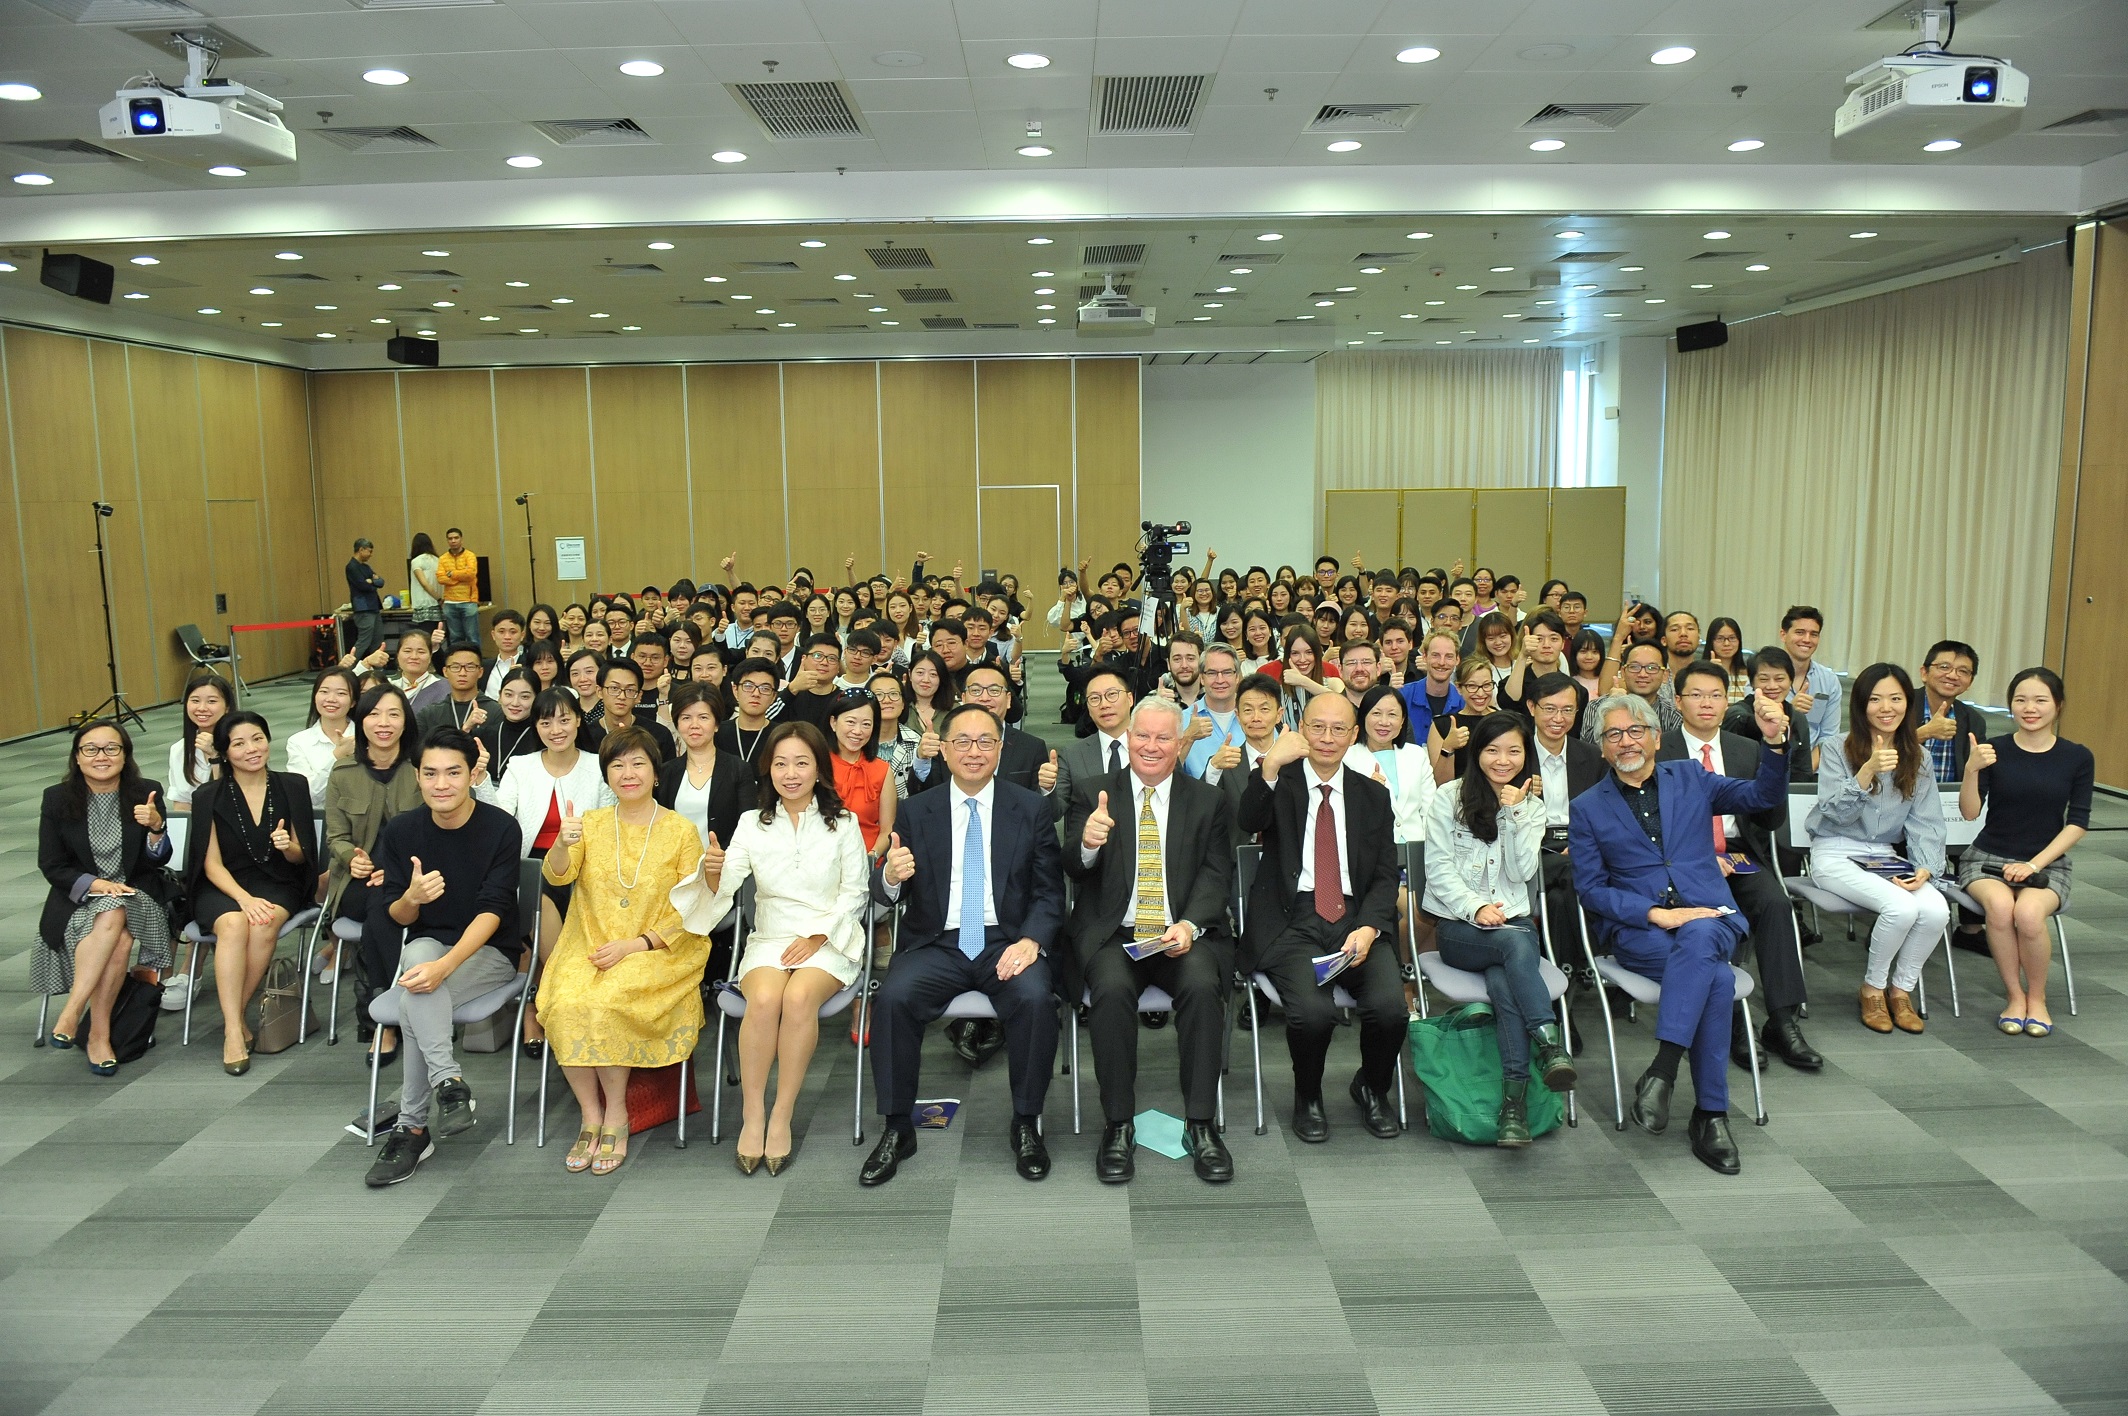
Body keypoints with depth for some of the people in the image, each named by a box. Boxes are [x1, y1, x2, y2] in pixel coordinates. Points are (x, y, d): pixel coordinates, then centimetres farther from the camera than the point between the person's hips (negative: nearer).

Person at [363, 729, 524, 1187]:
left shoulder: (501, 829, -11)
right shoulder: (400, 831, 0)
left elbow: (492, 911, -19)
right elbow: (396, 917, 2)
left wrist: (445, 966, -34)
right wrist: (412, 897, -23)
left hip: (490, 953, -3)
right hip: (425, 946, 3)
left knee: (415, 999, -31)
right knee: (419, 950, -34)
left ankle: (412, 1130, -21)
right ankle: (449, 1082, -36)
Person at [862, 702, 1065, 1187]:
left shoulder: (1031, 808, 6)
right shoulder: (917, 811, 8)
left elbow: (1050, 891, 4)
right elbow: (887, 895, 6)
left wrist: (1031, 940, -16)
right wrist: (891, 877, -20)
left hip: (1007, 943, -1)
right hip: (937, 944, 1)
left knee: (1036, 998, -30)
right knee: (894, 998, -27)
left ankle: (1026, 1125, -9)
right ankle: (897, 1129, -10)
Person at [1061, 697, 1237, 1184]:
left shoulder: (1209, 801, 12)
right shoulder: (1092, 792, 10)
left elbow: (1216, 874, 3)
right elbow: (1073, 868, 0)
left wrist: (1189, 925, -17)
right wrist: (1087, 843, -25)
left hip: (1185, 935, 1)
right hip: (1111, 935, 0)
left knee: (1202, 985, -30)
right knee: (1112, 988, -31)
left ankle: (1201, 1125, -17)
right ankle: (1119, 1126, -16)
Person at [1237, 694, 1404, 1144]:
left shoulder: (1374, 795, 15)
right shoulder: (1280, 784, 8)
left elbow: (1386, 875, 9)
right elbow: (1249, 821, -15)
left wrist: (1368, 928, -10)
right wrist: (1270, 764, -31)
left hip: (1357, 920, 3)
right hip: (1292, 921, -2)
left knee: (1390, 1006, -24)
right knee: (1312, 1011, -28)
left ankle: (1372, 1089, 11)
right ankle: (1307, 1098, 5)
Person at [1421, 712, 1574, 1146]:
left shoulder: (1531, 804, 13)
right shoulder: (1447, 799, 4)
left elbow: (1523, 873, 0)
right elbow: (1439, 870, -3)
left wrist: (1515, 815, -8)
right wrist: (1475, 908, -18)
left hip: (1514, 922, 2)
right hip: (1457, 927, -2)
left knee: (1504, 982, -33)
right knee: (1515, 943, -37)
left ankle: (1515, 1103, -37)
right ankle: (1550, 1046, -43)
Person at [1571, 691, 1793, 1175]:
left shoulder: (1690, 780, 16)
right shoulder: (1587, 808, 9)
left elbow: (1763, 797, 10)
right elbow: (1590, 888, 2)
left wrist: (1774, 741, -9)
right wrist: (1656, 914, -13)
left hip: (1708, 917, 1)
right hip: (1636, 929, -1)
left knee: (1698, 939, -37)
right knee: (1717, 978, -32)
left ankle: (1662, 1070, -38)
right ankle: (1710, 1115, -26)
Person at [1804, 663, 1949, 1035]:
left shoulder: (1917, 759, 10)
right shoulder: (1837, 749, -4)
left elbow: (1925, 823, 4)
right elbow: (1835, 813, -13)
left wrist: (1925, 868, -13)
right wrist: (1868, 771, -27)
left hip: (1887, 856, 5)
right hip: (1836, 855, -4)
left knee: (1937, 910, -25)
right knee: (1901, 907, -30)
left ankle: (1901, 990, 0)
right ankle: (1872, 988, -4)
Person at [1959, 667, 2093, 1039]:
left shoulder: (2077, 757, 0)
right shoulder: (1993, 750, -2)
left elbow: (2078, 823, -1)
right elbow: (1969, 812, -8)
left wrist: (2035, 864, -12)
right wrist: (1972, 769, -26)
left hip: (2047, 863, 0)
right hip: (1988, 859, 0)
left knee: (2029, 912, -32)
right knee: (2000, 905, -33)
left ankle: (2037, 997, -5)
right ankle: (2014, 995, -12)